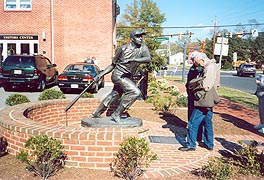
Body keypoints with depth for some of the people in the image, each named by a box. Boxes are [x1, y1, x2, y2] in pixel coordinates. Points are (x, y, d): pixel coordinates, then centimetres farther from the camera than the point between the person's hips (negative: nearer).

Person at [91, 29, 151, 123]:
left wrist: (131, 60, -35)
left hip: (128, 77, 5)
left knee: (114, 96, 16)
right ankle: (116, 114, -12)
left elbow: (148, 59, -24)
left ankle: (96, 113, 35)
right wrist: (100, 75, -1)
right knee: (135, 92, -22)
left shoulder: (143, 48, -2)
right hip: (118, 75, -5)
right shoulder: (123, 48, -8)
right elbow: (113, 65, 2)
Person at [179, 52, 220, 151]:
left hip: (204, 101, -10)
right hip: (209, 101, 10)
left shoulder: (210, 67, -16)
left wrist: (192, 84, -10)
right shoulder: (213, 67, 16)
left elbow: (205, 86, -23)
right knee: (207, 123, 18)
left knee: (193, 123, -3)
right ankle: (209, 144, 28)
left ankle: (191, 145, 4)